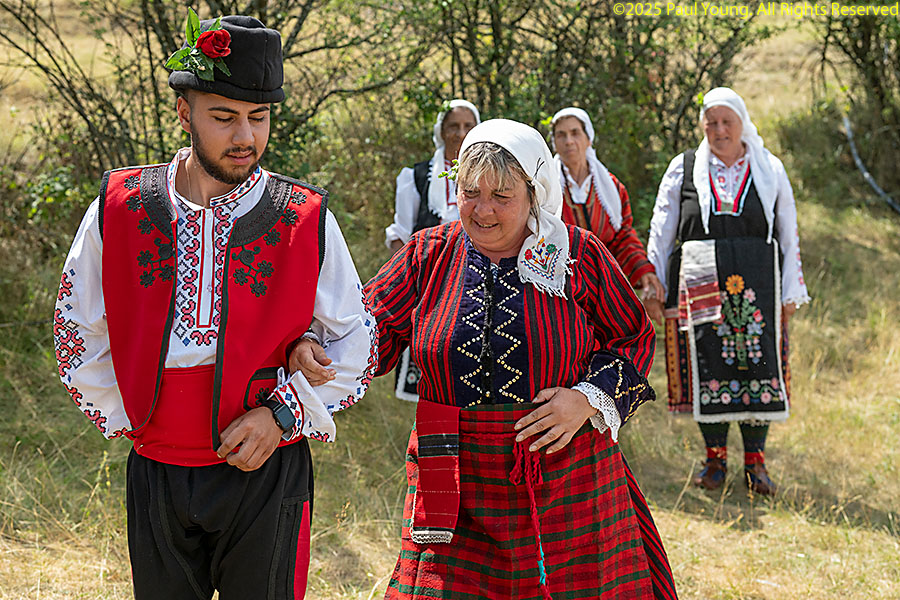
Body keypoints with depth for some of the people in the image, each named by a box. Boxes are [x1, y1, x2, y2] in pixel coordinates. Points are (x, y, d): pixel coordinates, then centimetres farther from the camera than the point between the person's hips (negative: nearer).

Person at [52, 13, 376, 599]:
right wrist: (124, 416, 5)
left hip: (266, 474, -1)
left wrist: (281, 412, -8)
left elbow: (355, 344, 3)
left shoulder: (307, 220, -2)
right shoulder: (119, 209, 1)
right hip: (156, 474, 1)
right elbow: (78, 332, 12)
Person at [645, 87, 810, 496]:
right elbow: (661, 231, 9)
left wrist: (791, 292, 5)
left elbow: (789, 235, 10)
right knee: (707, 366, 0)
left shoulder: (770, 170, 10)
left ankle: (755, 462, 7)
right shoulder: (684, 169, 8)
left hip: (756, 283, 0)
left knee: (758, 365, -2)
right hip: (701, 281, 0)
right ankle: (715, 458, 12)